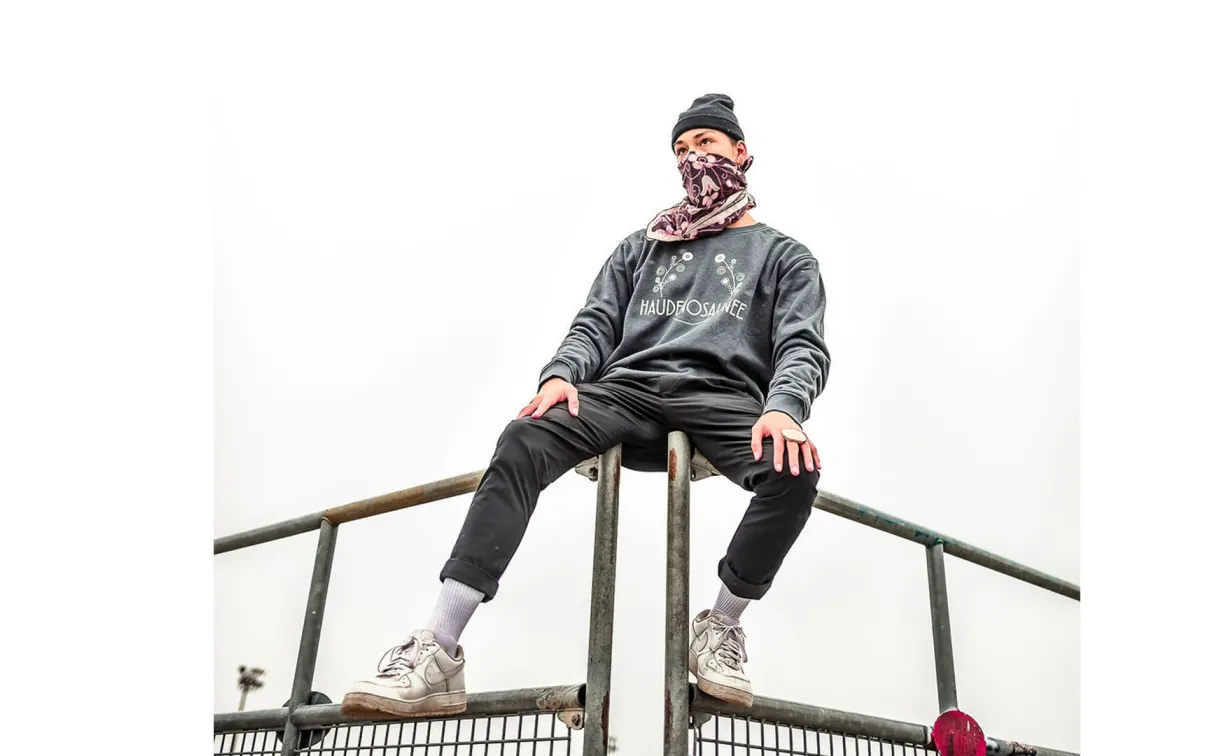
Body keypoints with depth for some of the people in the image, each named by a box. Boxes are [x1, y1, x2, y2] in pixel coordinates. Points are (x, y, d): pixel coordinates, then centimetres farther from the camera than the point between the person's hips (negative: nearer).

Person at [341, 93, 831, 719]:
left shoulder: (783, 256, 20)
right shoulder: (642, 246, 28)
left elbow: (804, 345, 4)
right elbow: (596, 323, 17)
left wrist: (784, 409, -20)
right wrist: (561, 374, -7)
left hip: (723, 398, -1)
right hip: (628, 387, 2)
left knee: (794, 471, -35)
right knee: (522, 443, -28)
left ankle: (721, 623, -9)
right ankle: (438, 654, -33)